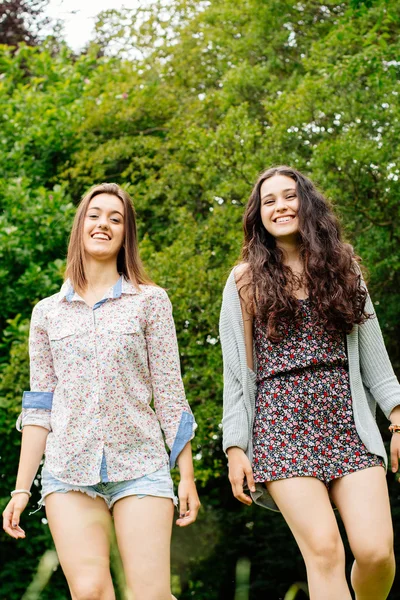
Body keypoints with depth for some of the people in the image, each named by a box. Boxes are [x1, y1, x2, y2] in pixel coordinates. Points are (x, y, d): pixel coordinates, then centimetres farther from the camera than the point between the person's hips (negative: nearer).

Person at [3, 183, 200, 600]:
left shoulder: (150, 301, 7)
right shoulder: (48, 312, 13)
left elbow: (169, 393, 5)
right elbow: (39, 406, 12)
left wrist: (186, 474, 1)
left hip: (140, 467, -1)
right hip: (68, 471, 2)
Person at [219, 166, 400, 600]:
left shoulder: (343, 268, 14)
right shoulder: (244, 282, 9)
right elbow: (236, 373, 7)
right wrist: (235, 448, 1)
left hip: (347, 418, 2)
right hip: (282, 422, -2)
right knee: (324, 550, -15)